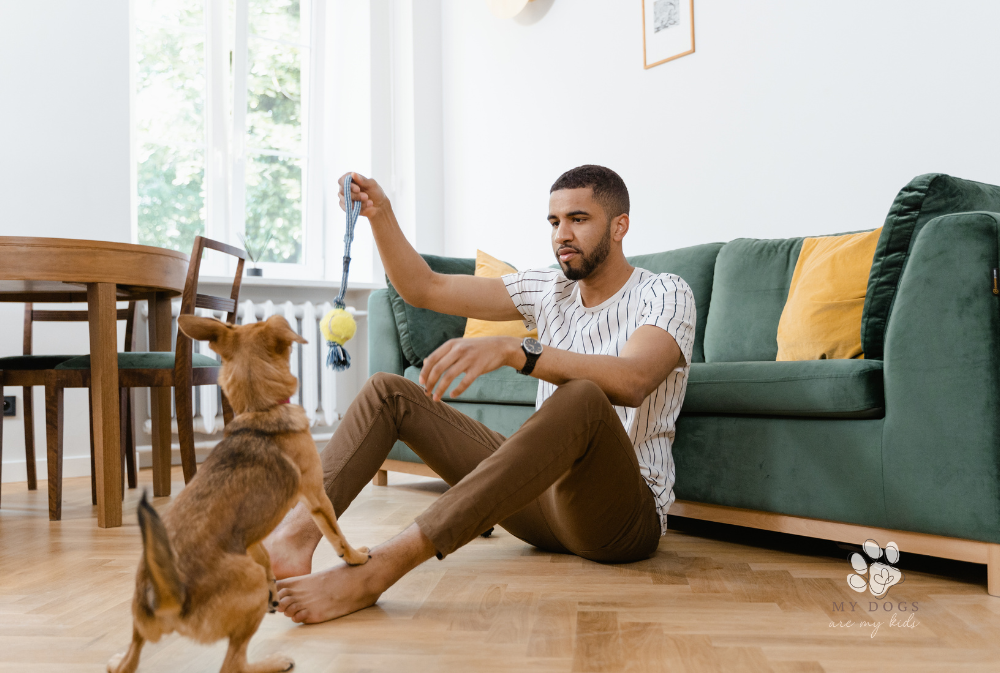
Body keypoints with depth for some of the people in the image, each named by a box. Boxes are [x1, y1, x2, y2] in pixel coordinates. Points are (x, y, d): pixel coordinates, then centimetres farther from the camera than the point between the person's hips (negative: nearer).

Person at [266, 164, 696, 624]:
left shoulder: (664, 293, -5)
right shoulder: (547, 288, 13)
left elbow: (631, 381, -29)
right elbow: (424, 288, 9)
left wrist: (512, 351, -40)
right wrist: (379, 215, -7)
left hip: (626, 515, -6)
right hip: (544, 495, 6)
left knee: (582, 397, -41)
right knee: (389, 391, 0)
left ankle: (376, 570, -47)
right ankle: (296, 535, -26)